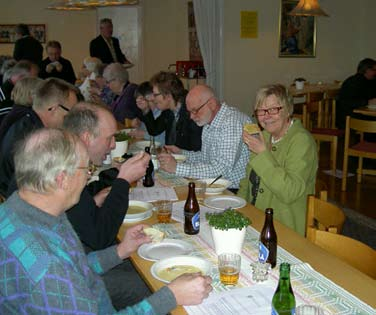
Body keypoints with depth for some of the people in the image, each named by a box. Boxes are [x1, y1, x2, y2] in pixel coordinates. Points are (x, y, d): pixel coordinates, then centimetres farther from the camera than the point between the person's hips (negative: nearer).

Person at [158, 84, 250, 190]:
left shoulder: (232, 122, -21)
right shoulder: (208, 122, 9)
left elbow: (222, 169, -28)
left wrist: (177, 168, -28)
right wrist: (181, 153, 7)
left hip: (236, 191, -8)